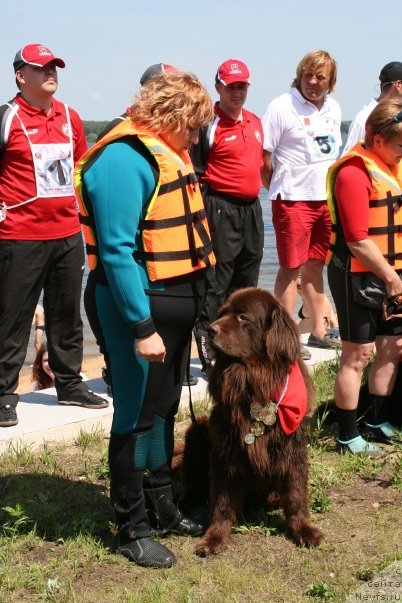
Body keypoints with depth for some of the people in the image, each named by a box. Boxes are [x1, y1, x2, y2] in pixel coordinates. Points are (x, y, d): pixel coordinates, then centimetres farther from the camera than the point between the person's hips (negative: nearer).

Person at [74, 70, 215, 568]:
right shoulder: (124, 158, -19)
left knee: (164, 409, 19)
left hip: (177, 301, 10)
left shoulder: (164, 152, 11)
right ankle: (131, 528, 15)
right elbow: (117, 251, -24)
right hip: (141, 304, -10)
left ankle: (161, 506, 34)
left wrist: (194, 303, 15)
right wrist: (142, 327, -25)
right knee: (137, 416, 2)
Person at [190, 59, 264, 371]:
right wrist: (203, 212, -14)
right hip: (221, 209, -8)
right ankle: (208, 351, -4)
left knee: (246, 280, 14)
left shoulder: (255, 122, 14)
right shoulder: (209, 125, -9)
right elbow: (195, 172, -10)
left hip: (252, 208, 8)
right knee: (217, 282, -8)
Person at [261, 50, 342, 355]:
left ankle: (318, 331, 23)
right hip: (294, 200, -6)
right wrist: (280, 189, -4)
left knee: (315, 264, 14)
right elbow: (262, 157, -10)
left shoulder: (334, 109, 11)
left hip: (327, 198, 6)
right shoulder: (281, 107, -9)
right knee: (291, 267, -2)